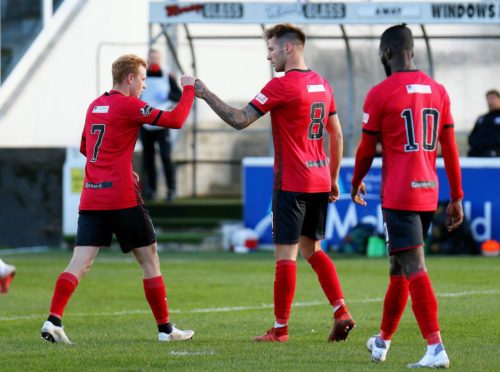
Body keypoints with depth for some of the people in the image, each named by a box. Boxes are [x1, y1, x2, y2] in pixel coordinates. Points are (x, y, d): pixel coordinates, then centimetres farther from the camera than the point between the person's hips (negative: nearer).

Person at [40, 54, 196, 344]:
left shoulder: (95, 106, 15)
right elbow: (175, 120, -13)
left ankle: (54, 320, -18)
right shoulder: (129, 106, -8)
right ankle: (165, 329, 11)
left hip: (90, 198, 6)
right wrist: (189, 89, 2)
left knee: (80, 263, -1)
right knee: (150, 260, 6)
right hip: (122, 198, -6)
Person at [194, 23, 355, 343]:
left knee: (286, 254, -2)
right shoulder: (322, 85, 11)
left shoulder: (282, 86, -14)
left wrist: (206, 95, -5)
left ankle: (280, 329, 2)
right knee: (312, 248, 16)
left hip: (292, 184, -8)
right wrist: (333, 179, 21)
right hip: (320, 181, 8)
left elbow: (240, 120, -14)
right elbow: (337, 136, 15)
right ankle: (342, 313, 4)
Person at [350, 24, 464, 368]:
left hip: (399, 195, -6)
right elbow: (450, 149, 9)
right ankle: (383, 340, 32)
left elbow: (367, 149, 0)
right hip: (429, 194, 6)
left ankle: (436, 349, -21)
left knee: (415, 269, -11)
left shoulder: (381, 93, -8)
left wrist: (356, 183, 18)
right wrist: (457, 198, 13)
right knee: (400, 267, 19)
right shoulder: (438, 91, 8)